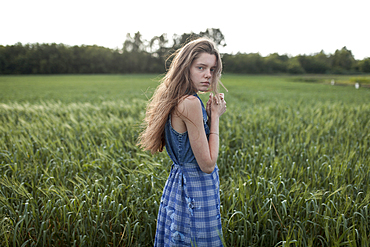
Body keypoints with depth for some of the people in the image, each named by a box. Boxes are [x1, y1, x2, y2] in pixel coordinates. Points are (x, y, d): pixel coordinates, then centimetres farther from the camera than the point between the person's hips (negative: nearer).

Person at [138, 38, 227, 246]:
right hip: (197, 191, -9)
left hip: (179, 182, 9)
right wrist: (215, 117, -13)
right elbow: (207, 165, -20)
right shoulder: (190, 103, -22)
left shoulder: (178, 100, 6)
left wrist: (210, 115, 0)